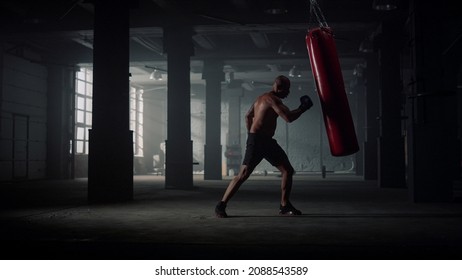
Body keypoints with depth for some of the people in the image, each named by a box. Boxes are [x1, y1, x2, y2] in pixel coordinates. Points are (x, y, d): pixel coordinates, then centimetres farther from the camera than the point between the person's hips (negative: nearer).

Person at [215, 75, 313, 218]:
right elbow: (288, 118, -23)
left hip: (267, 141, 10)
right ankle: (221, 206, -4)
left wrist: (252, 135, 23)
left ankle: (285, 206, 14)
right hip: (257, 141, -10)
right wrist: (302, 108, -8)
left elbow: (248, 116, 22)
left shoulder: (261, 98, 16)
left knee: (288, 171, 7)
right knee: (243, 175, -10)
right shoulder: (272, 99, -13)